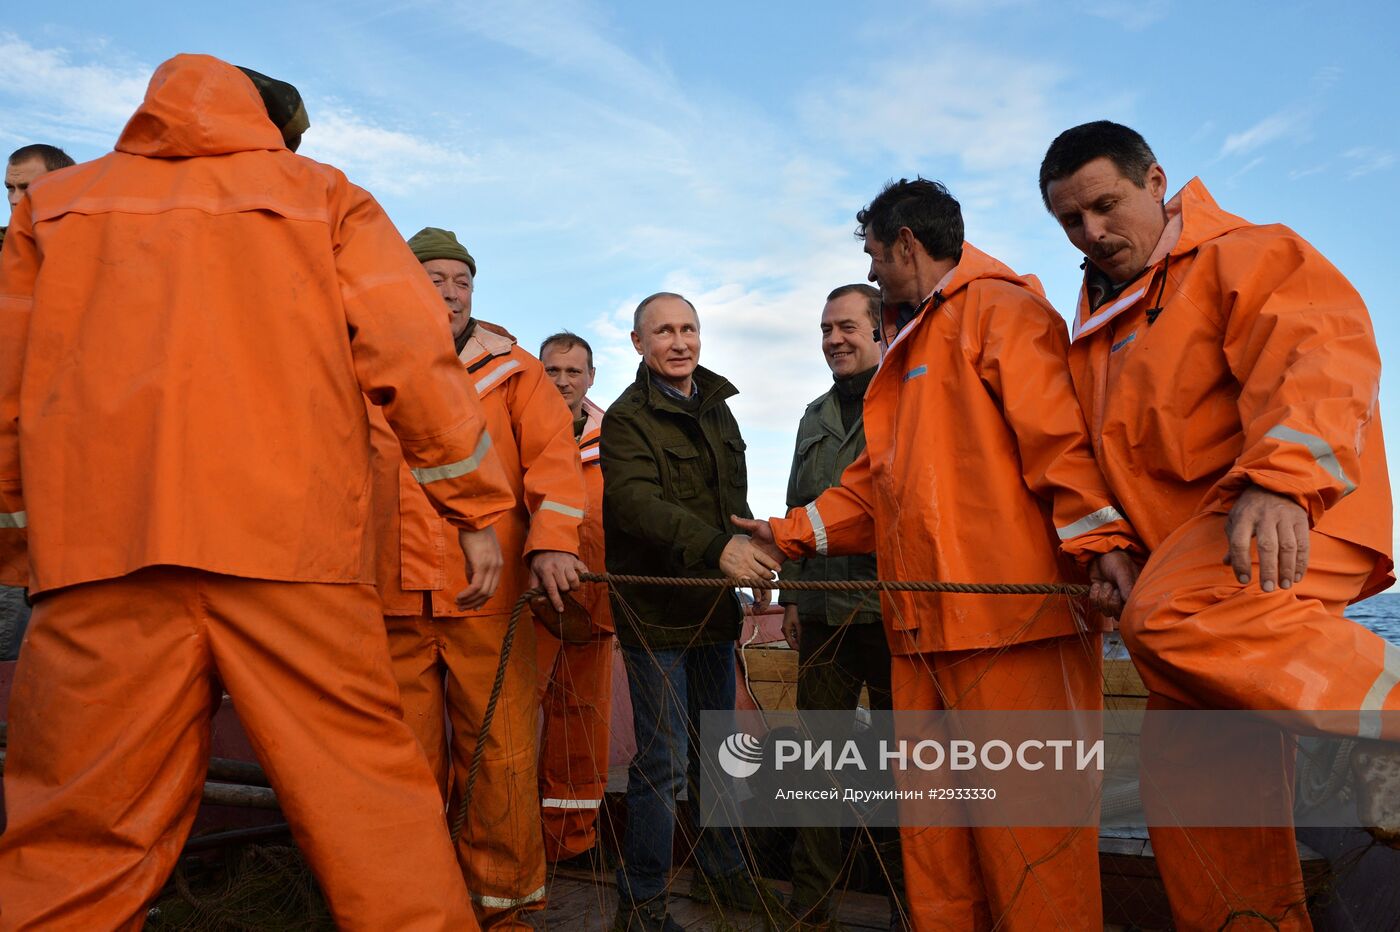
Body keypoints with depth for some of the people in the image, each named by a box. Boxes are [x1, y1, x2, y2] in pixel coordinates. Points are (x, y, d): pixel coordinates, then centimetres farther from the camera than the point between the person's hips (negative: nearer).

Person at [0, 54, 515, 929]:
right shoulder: (320, 193, 16)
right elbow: (411, 350, 4)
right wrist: (478, 507, 6)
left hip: (101, 544, 2)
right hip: (290, 536, -1)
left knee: (83, 827, 7)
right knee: (370, 800, 2)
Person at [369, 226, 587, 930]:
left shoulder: (511, 368, 9)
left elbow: (552, 454, -2)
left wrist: (552, 541, -17)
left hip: (491, 595, -2)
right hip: (393, 600, 2)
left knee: (500, 756, 0)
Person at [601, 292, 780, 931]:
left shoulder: (716, 407, 13)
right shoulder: (627, 417, -10)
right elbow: (635, 500, -28)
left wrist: (754, 557, 14)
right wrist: (717, 547, -40)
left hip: (713, 606, 7)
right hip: (656, 610, -7)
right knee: (664, 763, -3)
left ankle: (722, 871, 35)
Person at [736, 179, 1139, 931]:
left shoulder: (998, 308, -1)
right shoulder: (909, 346, 26)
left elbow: (1058, 430, -14)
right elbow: (877, 481, 26)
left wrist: (1099, 535, -25)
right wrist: (789, 534, 21)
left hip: (1010, 617, -9)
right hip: (922, 623, 9)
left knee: (1024, 827, -3)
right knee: (932, 825, 14)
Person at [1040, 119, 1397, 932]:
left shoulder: (1243, 255, -1)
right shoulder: (1098, 320, 23)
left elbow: (1322, 351, -20)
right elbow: (1093, 449, 29)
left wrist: (1280, 479, -37)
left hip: (1292, 515, -7)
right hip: (1188, 546, 8)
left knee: (1176, 615, -38)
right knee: (1189, 781, 5)